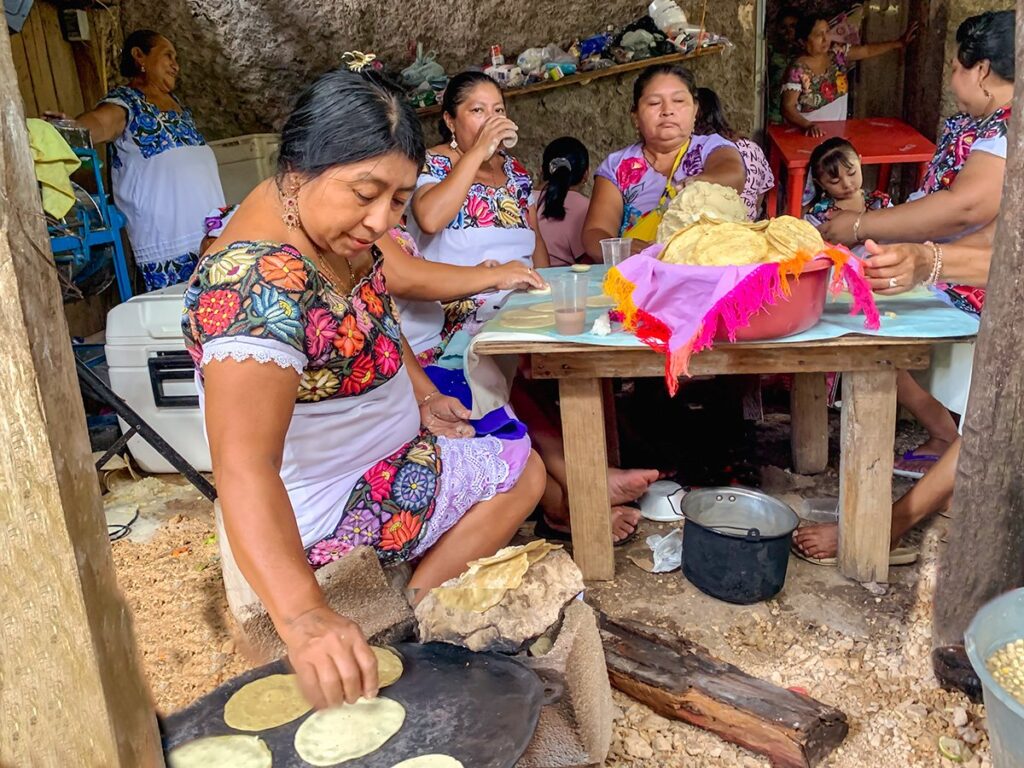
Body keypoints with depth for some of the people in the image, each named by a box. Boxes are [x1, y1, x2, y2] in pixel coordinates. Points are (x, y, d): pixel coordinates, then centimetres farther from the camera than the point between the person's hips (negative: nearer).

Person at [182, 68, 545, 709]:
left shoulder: (337, 223, -9)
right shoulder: (261, 282, -37)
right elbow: (243, 467, -47)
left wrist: (420, 389, 1)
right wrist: (303, 616, -58)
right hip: (329, 505, -9)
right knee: (522, 472, -1)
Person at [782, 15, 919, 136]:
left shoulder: (837, 54, 1)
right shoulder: (797, 70, -16)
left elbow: (868, 50, 10)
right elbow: (788, 107, -20)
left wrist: (899, 43, 4)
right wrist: (807, 125, -34)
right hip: (809, 135, -5)